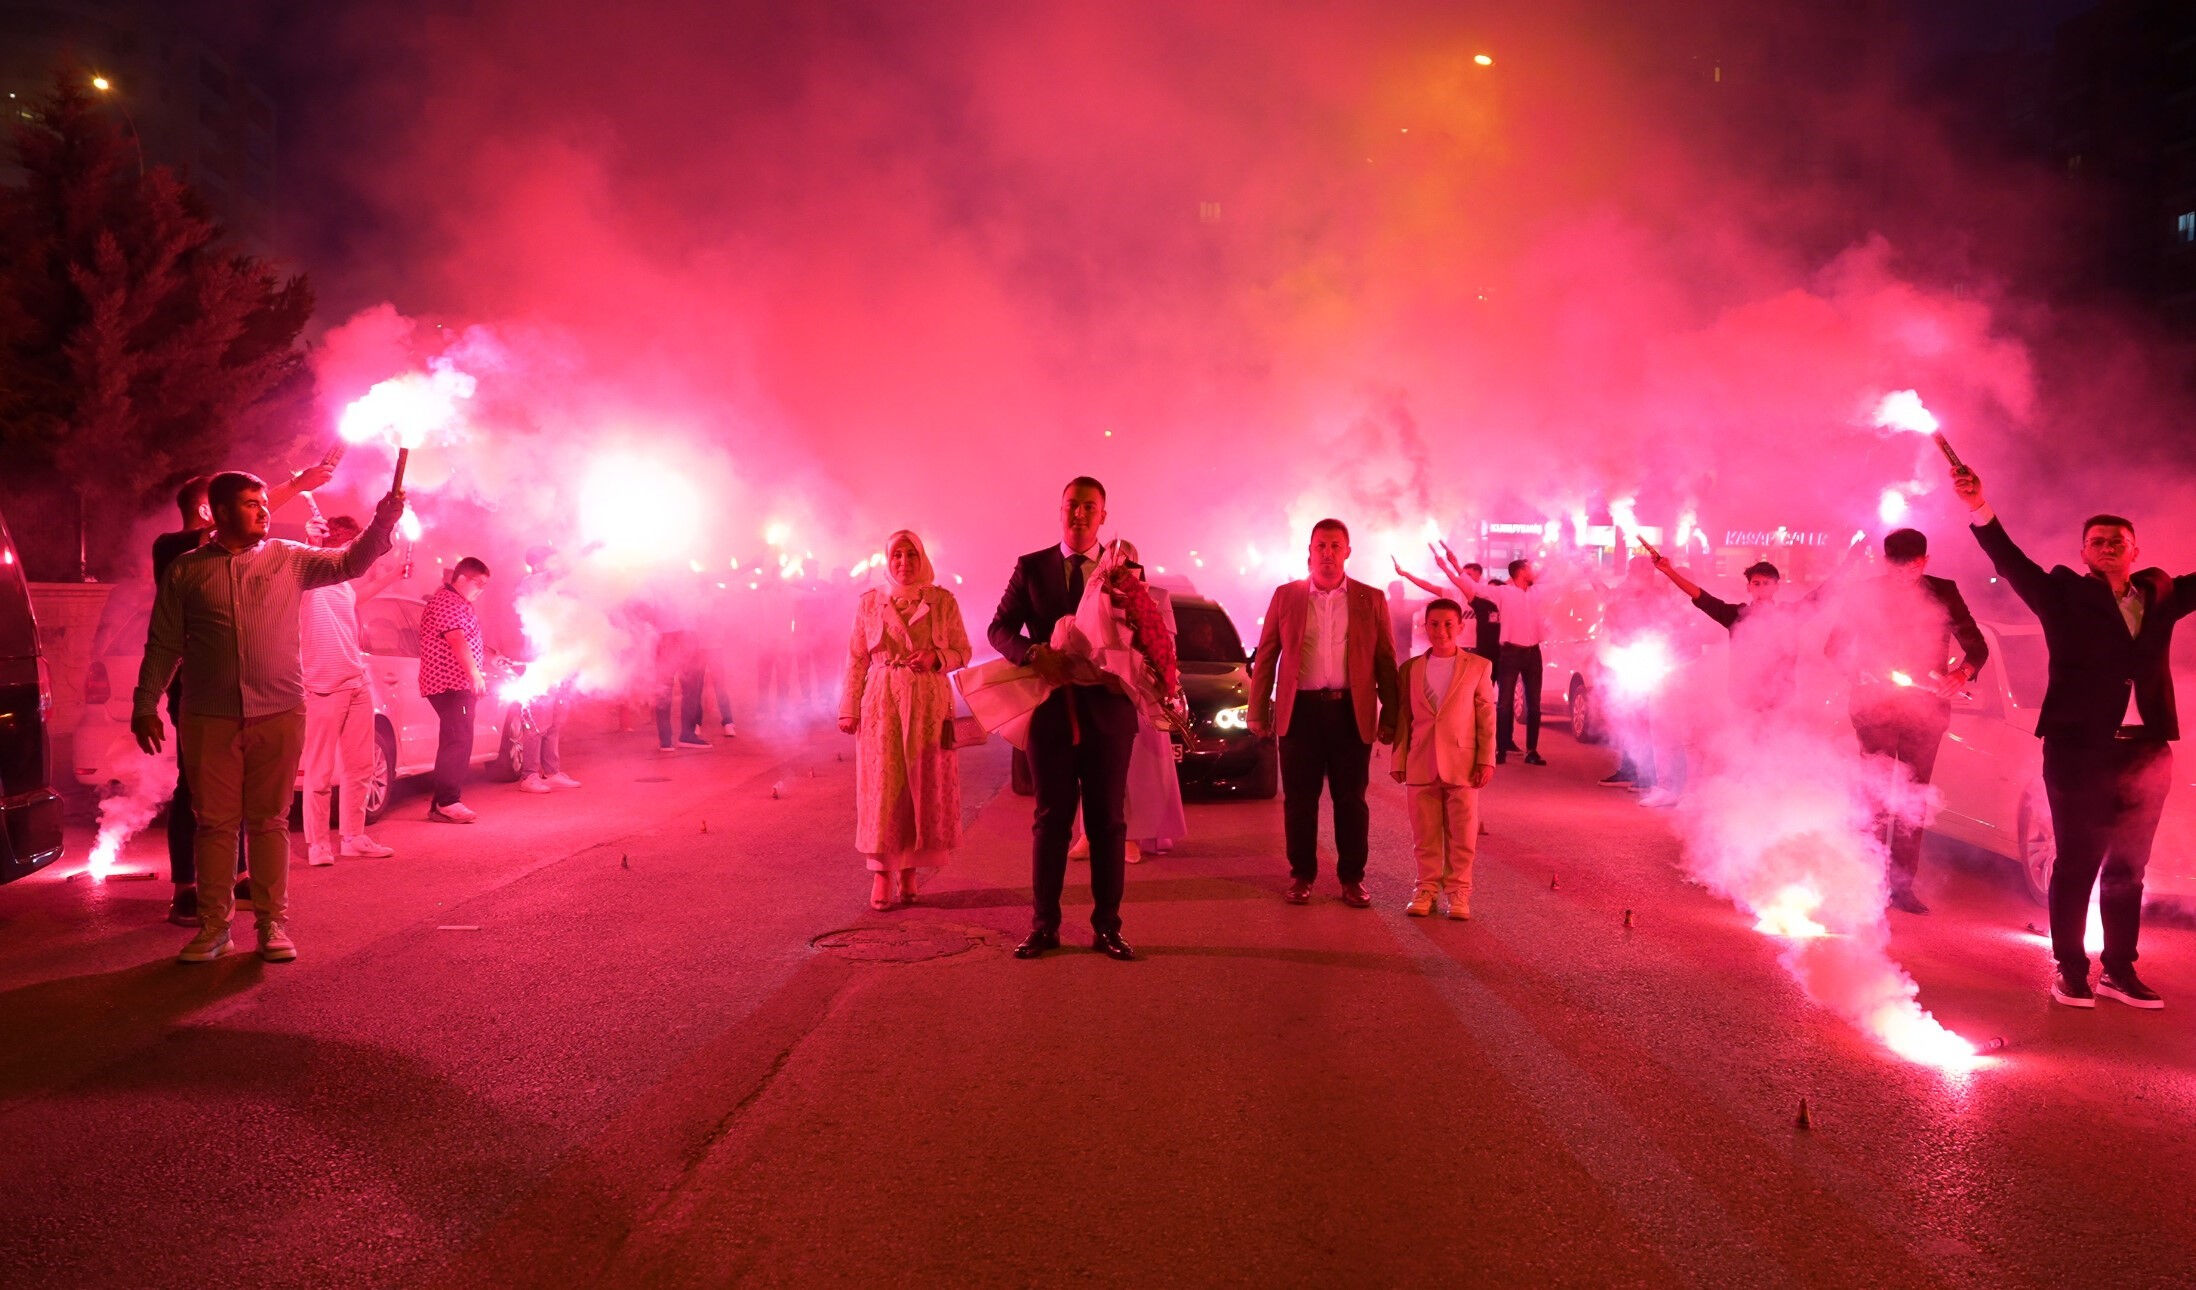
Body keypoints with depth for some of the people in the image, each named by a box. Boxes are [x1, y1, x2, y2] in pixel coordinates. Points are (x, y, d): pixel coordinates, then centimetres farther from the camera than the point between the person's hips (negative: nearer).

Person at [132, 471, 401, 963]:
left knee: (269, 821, 4)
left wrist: (382, 524, -17)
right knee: (215, 822, 3)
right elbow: (163, 645, 9)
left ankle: (272, 924, 10)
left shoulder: (289, 558, 8)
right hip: (209, 719, 0)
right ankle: (214, 925, 12)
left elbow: (350, 562, 0)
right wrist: (146, 705, 5)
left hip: (279, 714, 0)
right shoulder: (186, 570, 7)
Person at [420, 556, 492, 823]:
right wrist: (475, 674, -24)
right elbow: (457, 641, -21)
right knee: (456, 742, -14)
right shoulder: (446, 602, -12)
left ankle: (446, 801, 16)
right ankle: (446, 803, -14)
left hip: (460, 684, 11)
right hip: (450, 684, -11)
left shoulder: (459, 602, 22)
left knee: (459, 742, 11)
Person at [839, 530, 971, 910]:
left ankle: (908, 870, 13)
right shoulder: (870, 602, 6)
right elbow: (856, 659, 6)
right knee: (882, 787, -3)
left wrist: (936, 657, -14)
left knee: (924, 787, 2)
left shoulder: (943, 601, 4)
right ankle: (881, 873, 1)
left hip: (929, 703, 0)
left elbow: (963, 651, 6)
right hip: (882, 702, 0)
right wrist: (849, 709, 0)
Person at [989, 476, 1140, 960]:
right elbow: (1000, 628, 0)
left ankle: (1107, 928, 15)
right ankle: (1043, 927, 15)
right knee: (1050, 821, 7)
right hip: (1051, 710, 0)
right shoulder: (1030, 568, 5)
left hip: (1108, 710, 0)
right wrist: (1034, 653, -20)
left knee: (1108, 823, 7)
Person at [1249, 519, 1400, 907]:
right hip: (1300, 710, 0)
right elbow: (1265, 656, 7)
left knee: (1351, 800, 6)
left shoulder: (1371, 600, 7)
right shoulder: (1286, 595, 7)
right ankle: (1301, 876, 17)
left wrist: (1390, 717, 0)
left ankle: (1352, 878, 16)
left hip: (1352, 712, 0)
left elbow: (1386, 661, 6)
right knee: (1299, 799, 5)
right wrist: (1258, 712, 2)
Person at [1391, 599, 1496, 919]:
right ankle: (1427, 887, 18)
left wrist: (1486, 760, -3)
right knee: (1425, 835, 6)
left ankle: (1458, 891, 13)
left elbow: (1486, 716, 3)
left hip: (1462, 765, -1)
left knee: (1462, 835, 2)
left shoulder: (1478, 667, 4)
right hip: (1421, 765, 2)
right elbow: (1403, 719, 10)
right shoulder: (1410, 670, 9)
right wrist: (1399, 761, 6)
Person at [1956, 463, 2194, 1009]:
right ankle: (2070, 971, 9)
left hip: (2147, 752, 4)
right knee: (2077, 863, 1)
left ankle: (2119, 971, 20)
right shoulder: (2064, 593, 0)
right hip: (2080, 747, -4)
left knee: (2128, 868, 11)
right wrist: (1980, 509, -28)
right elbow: (2011, 563, -13)